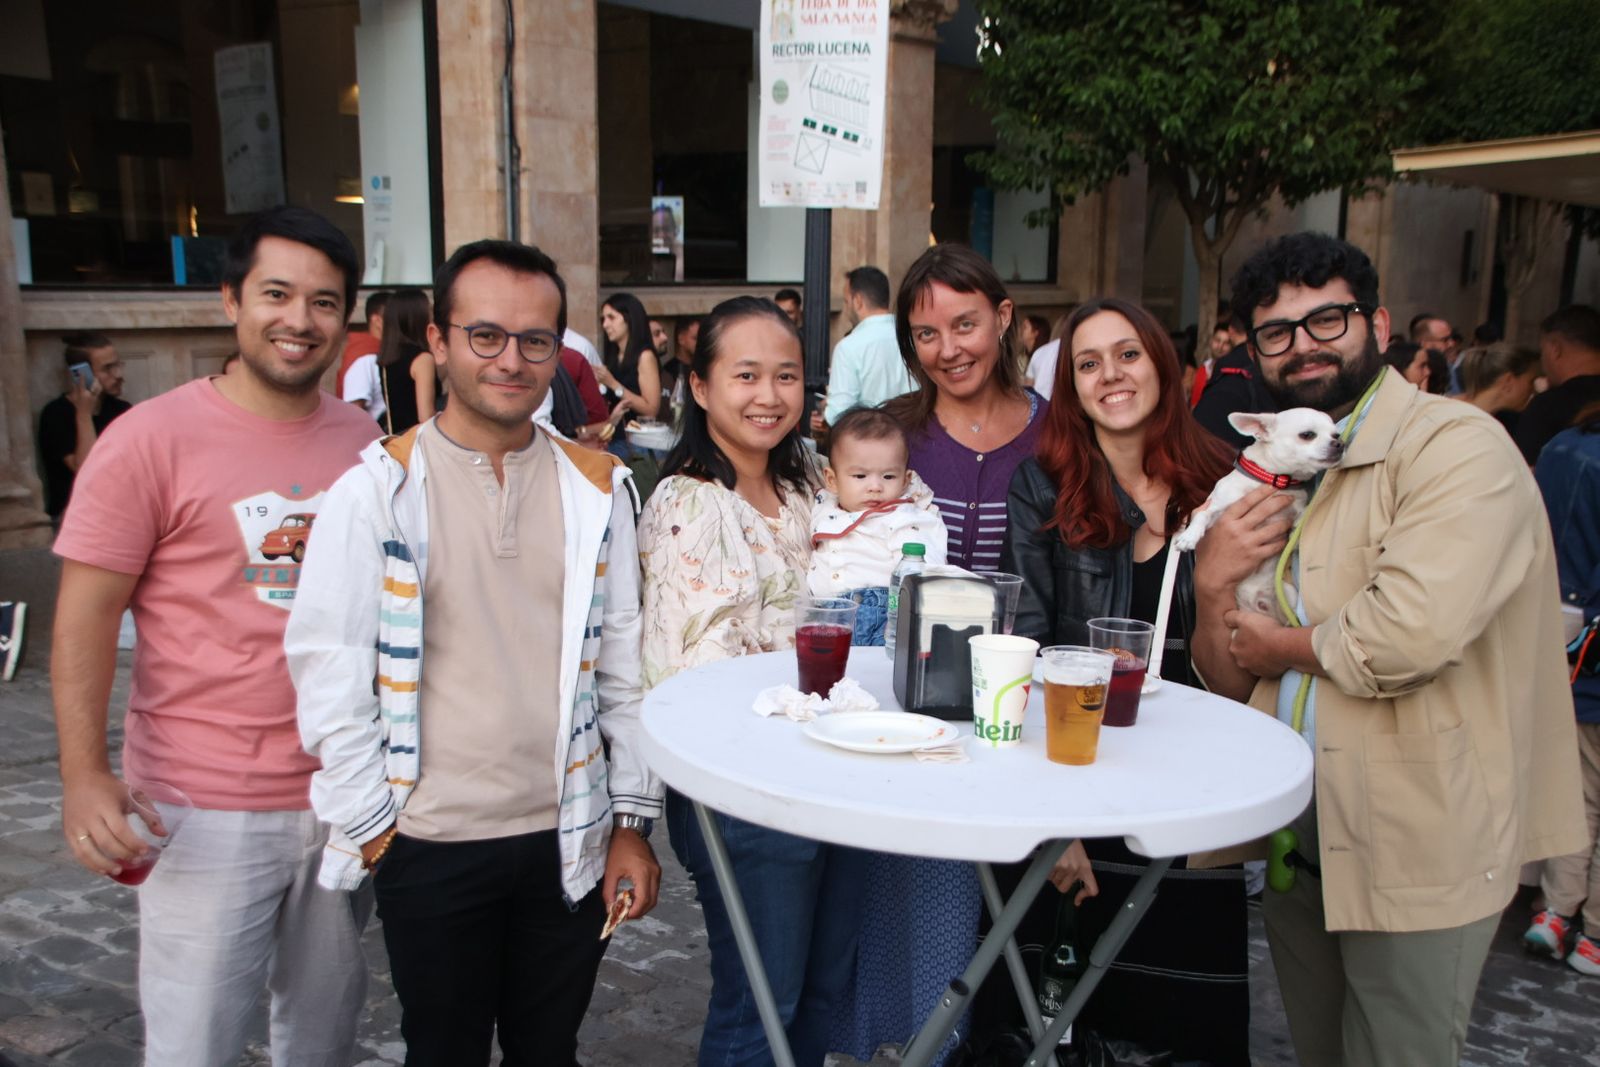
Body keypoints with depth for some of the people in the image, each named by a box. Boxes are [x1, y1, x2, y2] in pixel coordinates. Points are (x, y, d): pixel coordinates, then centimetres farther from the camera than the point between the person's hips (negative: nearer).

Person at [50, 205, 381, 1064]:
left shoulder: (365, 443, 4)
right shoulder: (152, 438, -10)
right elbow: (86, 618, -9)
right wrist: (84, 775, -18)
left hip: (345, 797, 4)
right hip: (206, 811, -4)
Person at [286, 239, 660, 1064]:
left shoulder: (596, 487, 1)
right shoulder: (377, 488, -7)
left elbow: (623, 663, 4)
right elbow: (328, 669, -6)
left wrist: (632, 820, 5)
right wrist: (372, 823, -6)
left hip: (570, 839, 3)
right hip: (430, 844, -2)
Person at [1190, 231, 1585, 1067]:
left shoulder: (1454, 445, -15)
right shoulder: (1278, 473, 9)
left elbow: (1414, 635, -31)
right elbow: (1230, 681, 9)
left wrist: (1285, 645, -11)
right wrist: (1212, 588, -12)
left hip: (1418, 848, -7)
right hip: (1297, 832, 7)